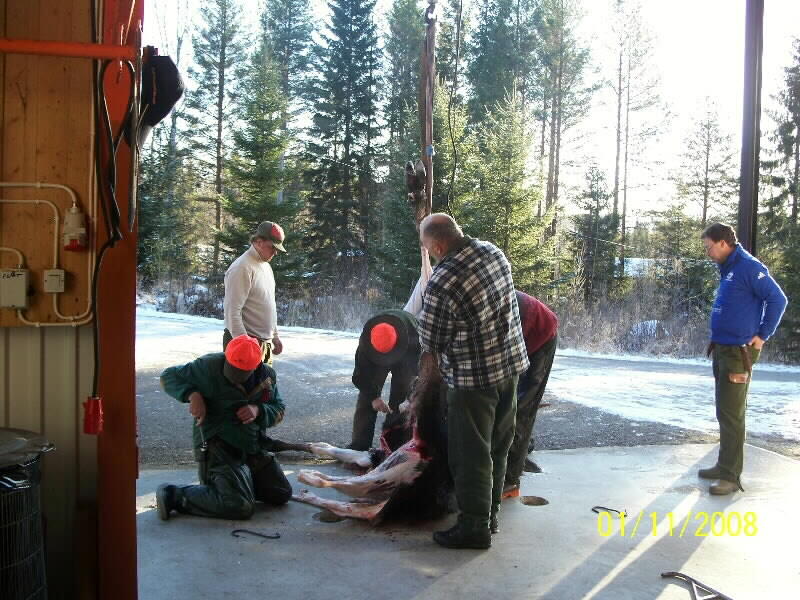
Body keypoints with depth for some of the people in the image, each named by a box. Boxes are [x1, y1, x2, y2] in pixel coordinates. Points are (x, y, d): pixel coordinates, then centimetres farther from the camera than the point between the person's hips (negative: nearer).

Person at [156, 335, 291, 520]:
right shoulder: (210, 366, -15)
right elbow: (168, 376, -7)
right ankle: (174, 496, -10)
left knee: (282, 495, 10)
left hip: (252, 447, 7)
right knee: (240, 507, -23)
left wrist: (258, 410, -17)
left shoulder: (267, 375, -1)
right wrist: (192, 394, -25)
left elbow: (278, 409, 6)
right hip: (217, 445, -7)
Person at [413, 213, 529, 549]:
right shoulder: (494, 252, 1)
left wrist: (420, 391, 1)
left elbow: (431, 350, -15)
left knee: (470, 455, 6)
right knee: (497, 447, 19)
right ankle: (489, 515, 33)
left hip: (473, 378, -8)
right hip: (511, 364, 8)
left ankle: (474, 527, 17)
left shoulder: (441, 285, -23)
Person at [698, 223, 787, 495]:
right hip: (722, 350, 10)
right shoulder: (728, 269, 13)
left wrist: (762, 335, -13)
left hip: (738, 352, -10)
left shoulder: (748, 267, -16)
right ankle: (725, 465, 27)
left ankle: (731, 477, 0)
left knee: (731, 414, -6)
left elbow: (778, 299, -17)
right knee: (724, 412, 16)